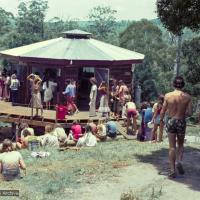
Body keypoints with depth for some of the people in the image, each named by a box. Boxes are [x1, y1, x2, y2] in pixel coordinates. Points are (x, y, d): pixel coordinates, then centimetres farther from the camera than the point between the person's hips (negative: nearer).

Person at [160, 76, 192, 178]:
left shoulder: (168, 96, -9)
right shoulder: (187, 97, -8)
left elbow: (163, 111, -4)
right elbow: (189, 113, -8)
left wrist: (161, 120, 13)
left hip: (170, 121, 0)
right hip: (181, 122, 0)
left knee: (172, 147, 7)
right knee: (180, 145, 21)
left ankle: (172, 170, 5)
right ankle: (179, 161, -2)